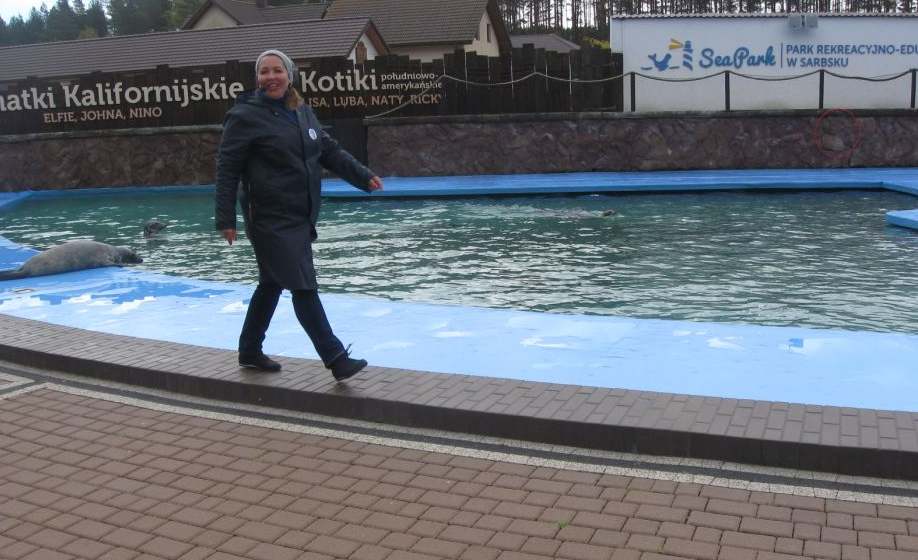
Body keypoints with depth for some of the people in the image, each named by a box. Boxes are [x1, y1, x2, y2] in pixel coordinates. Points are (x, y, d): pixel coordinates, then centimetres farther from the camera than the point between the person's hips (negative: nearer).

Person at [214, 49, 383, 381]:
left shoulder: (303, 113, 11)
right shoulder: (245, 117, -8)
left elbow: (330, 151, 17)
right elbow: (227, 170, -10)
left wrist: (364, 177, 8)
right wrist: (226, 219, -14)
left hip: (300, 218, 8)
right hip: (270, 220, -7)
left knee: (272, 284, 17)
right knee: (304, 288, -9)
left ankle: (250, 351, 32)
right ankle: (337, 360, -6)